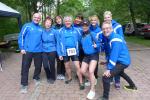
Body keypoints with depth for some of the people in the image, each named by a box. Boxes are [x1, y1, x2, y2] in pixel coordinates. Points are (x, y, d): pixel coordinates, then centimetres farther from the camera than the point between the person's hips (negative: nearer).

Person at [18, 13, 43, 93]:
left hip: (38, 51, 4)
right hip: (27, 51, -3)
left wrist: (42, 47, 9)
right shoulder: (27, 26, -1)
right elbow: (21, 37, -3)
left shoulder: (41, 29, 11)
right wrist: (22, 48, -9)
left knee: (38, 66, 12)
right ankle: (24, 84, 11)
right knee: (25, 67, -1)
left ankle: (36, 78, 38)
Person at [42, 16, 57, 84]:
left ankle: (52, 78, 29)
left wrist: (56, 47, 6)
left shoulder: (54, 31, -6)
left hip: (52, 50, -2)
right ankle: (48, 77, 29)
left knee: (52, 65, 5)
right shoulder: (42, 31, 1)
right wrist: (42, 47, 12)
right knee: (45, 65, 1)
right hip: (44, 51, 2)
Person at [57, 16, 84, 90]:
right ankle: (69, 78, 42)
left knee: (77, 67, -6)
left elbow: (80, 40, 4)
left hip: (74, 51, -1)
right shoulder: (61, 31, -3)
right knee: (67, 66, 17)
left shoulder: (75, 30, -2)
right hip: (65, 52, 1)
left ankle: (81, 82, 9)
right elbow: (59, 43, -2)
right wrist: (60, 53, -4)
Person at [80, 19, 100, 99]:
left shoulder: (92, 34, -12)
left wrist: (96, 46, -30)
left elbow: (98, 43, -11)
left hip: (94, 55, -6)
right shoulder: (82, 35, 5)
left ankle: (92, 90, 1)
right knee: (83, 71, 4)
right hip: (86, 55, 6)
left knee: (91, 71, -16)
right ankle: (93, 80, 33)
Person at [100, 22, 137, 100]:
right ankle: (133, 86, 59)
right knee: (120, 73, 38)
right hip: (124, 60, 10)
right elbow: (112, 53, 13)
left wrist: (109, 68, -26)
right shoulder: (111, 37, 5)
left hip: (122, 62, -10)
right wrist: (108, 63, 13)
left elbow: (114, 55, -29)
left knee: (105, 77, -18)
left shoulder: (115, 39, -24)